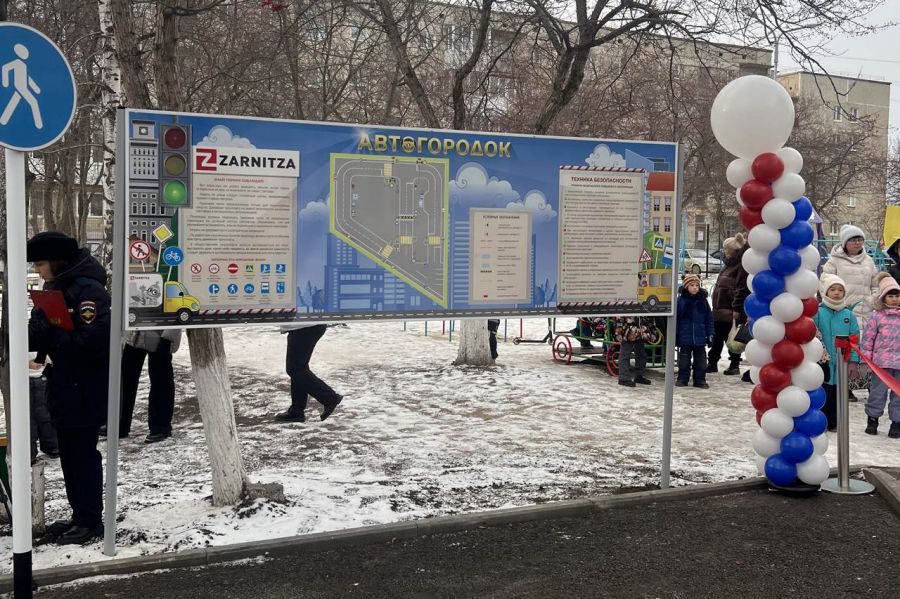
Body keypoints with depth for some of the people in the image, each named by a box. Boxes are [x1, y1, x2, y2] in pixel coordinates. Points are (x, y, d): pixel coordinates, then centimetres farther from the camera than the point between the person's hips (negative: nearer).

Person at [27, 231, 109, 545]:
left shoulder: (87, 290, -18)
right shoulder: (56, 288, 12)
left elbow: (92, 340, -27)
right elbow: (42, 330, 14)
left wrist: (50, 335, -22)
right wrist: (34, 335, -7)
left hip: (85, 392, -9)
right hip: (64, 388, 9)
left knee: (82, 453, 0)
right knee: (69, 453, 14)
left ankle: (91, 521, 11)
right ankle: (80, 515, 25)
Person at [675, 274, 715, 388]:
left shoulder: (703, 301, 3)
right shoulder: (681, 301, -5)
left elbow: (709, 319, 6)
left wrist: (710, 334, 2)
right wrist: (674, 335, -5)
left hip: (700, 338, 2)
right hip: (685, 338, -2)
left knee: (700, 360, 8)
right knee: (684, 360, 7)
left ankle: (700, 380, 17)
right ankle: (682, 378, 17)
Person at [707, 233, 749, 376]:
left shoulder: (742, 266, -13)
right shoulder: (728, 265, 18)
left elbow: (742, 289, -19)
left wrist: (736, 309, -21)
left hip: (731, 312, -9)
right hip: (719, 310, 9)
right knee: (716, 338, 12)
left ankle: (734, 365, 10)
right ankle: (712, 363, 20)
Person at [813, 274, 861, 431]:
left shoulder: (849, 315, 4)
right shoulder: (817, 312, -7)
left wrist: (854, 361, -1)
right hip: (823, 363, -4)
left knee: (837, 395, 13)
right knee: (823, 395, 1)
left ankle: (833, 422, 25)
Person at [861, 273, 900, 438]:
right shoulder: (877, 315, -2)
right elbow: (868, 337, -2)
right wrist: (866, 357, -5)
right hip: (881, 361, -2)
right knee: (878, 391, 5)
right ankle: (872, 419, 20)